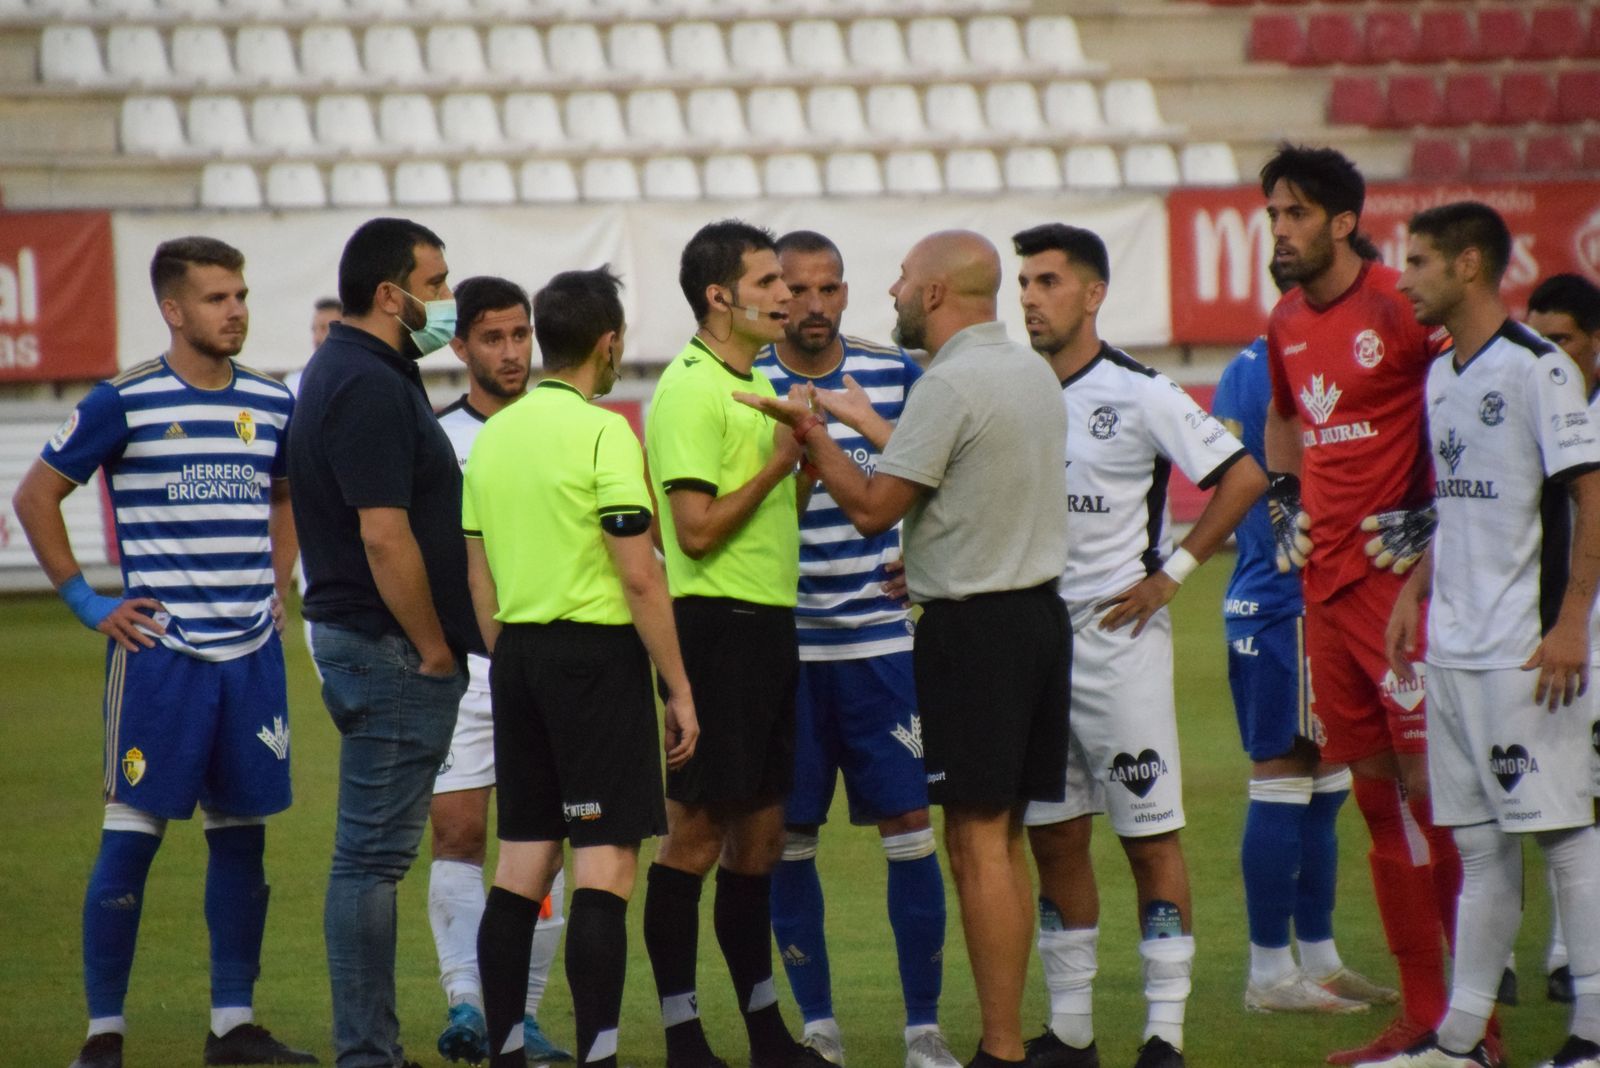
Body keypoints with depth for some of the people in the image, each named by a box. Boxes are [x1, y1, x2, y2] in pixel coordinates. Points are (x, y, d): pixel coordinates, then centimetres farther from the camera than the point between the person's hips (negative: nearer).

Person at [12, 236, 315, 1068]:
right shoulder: (125, 403, -5)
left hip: (252, 653, 5)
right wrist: (85, 601, -2)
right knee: (132, 834, -4)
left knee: (241, 834, 8)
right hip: (159, 650, -5)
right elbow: (35, 497, 1)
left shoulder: (273, 405, 9)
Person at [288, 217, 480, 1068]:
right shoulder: (369, 387, -17)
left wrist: (435, 646, 20)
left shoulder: (349, 373, 16)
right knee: (372, 854, -7)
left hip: (371, 642, 11)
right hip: (389, 646, -11)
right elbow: (384, 535, -23)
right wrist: (435, 650, -15)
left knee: (374, 853, 12)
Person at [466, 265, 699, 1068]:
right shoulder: (603, 433, -11)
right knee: (605, 866, -7)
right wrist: (679, 688, -9)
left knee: (521, 864, 11)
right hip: (598, 650, -7)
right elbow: (638, 575, -14)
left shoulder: (494, 435, 10)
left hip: (519, 652, 7)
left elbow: (480, 579, 15)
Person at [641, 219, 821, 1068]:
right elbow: (697, 528, -19)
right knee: (696, 832, -5)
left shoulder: (757, 383, 17)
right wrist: (779, 464, -13)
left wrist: (806, 451, 9)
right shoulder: (690, 390, -13)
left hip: (768, 624, 10)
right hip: (719, 622, -10)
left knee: (759, 832, 13)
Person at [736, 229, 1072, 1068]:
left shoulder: (950, 385, -15)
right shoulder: (1032, 372, 13)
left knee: (977, 841, -7)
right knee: (1003, 840, 11)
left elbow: (871, 508, -12)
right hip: (1040, 613, 9)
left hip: (973, 628, -9)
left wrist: (811, 434, 1)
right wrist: (862, 422, 31)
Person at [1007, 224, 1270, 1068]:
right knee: (1054, 837, 8)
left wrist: (1172, 573, -8)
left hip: (1119, 635, -6)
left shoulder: (1138, 395, -8)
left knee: (1150, 834, -3)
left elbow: (1243, 477, -7)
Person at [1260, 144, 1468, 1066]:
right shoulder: (1288, 324, 14)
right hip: (1326, 578, 8)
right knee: (1377, 797, 10)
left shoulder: (1400, 305, -12)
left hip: (1400, 576, -8)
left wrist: (1433, 510, -13)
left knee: (1430, 789, -9)